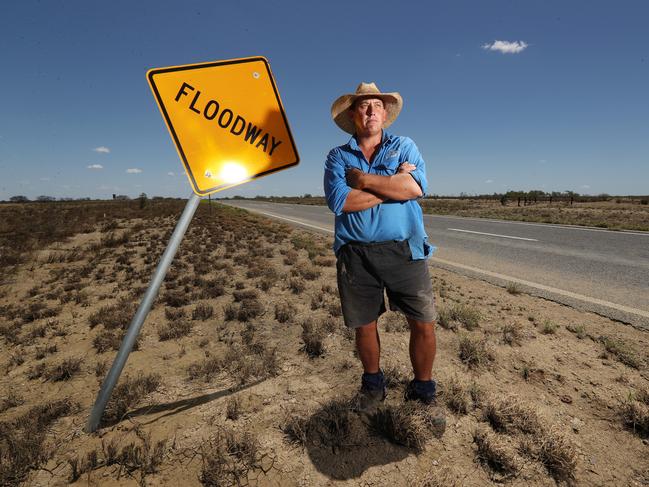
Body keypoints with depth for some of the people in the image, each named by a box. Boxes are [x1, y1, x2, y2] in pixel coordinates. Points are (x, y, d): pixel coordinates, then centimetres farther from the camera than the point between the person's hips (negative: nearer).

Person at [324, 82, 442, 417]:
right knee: (364, 325, 12)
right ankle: (372, 383, 37)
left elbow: (416, 187, -10)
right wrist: (393, 184, -8)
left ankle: (423, 390, 27)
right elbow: (338, 201, -11)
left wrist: (363, 179, -9)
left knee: (423, 324, 1)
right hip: (355, 254, 1)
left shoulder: (404, 147, 10)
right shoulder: (338, 156, 9)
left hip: (403, 250, 0)